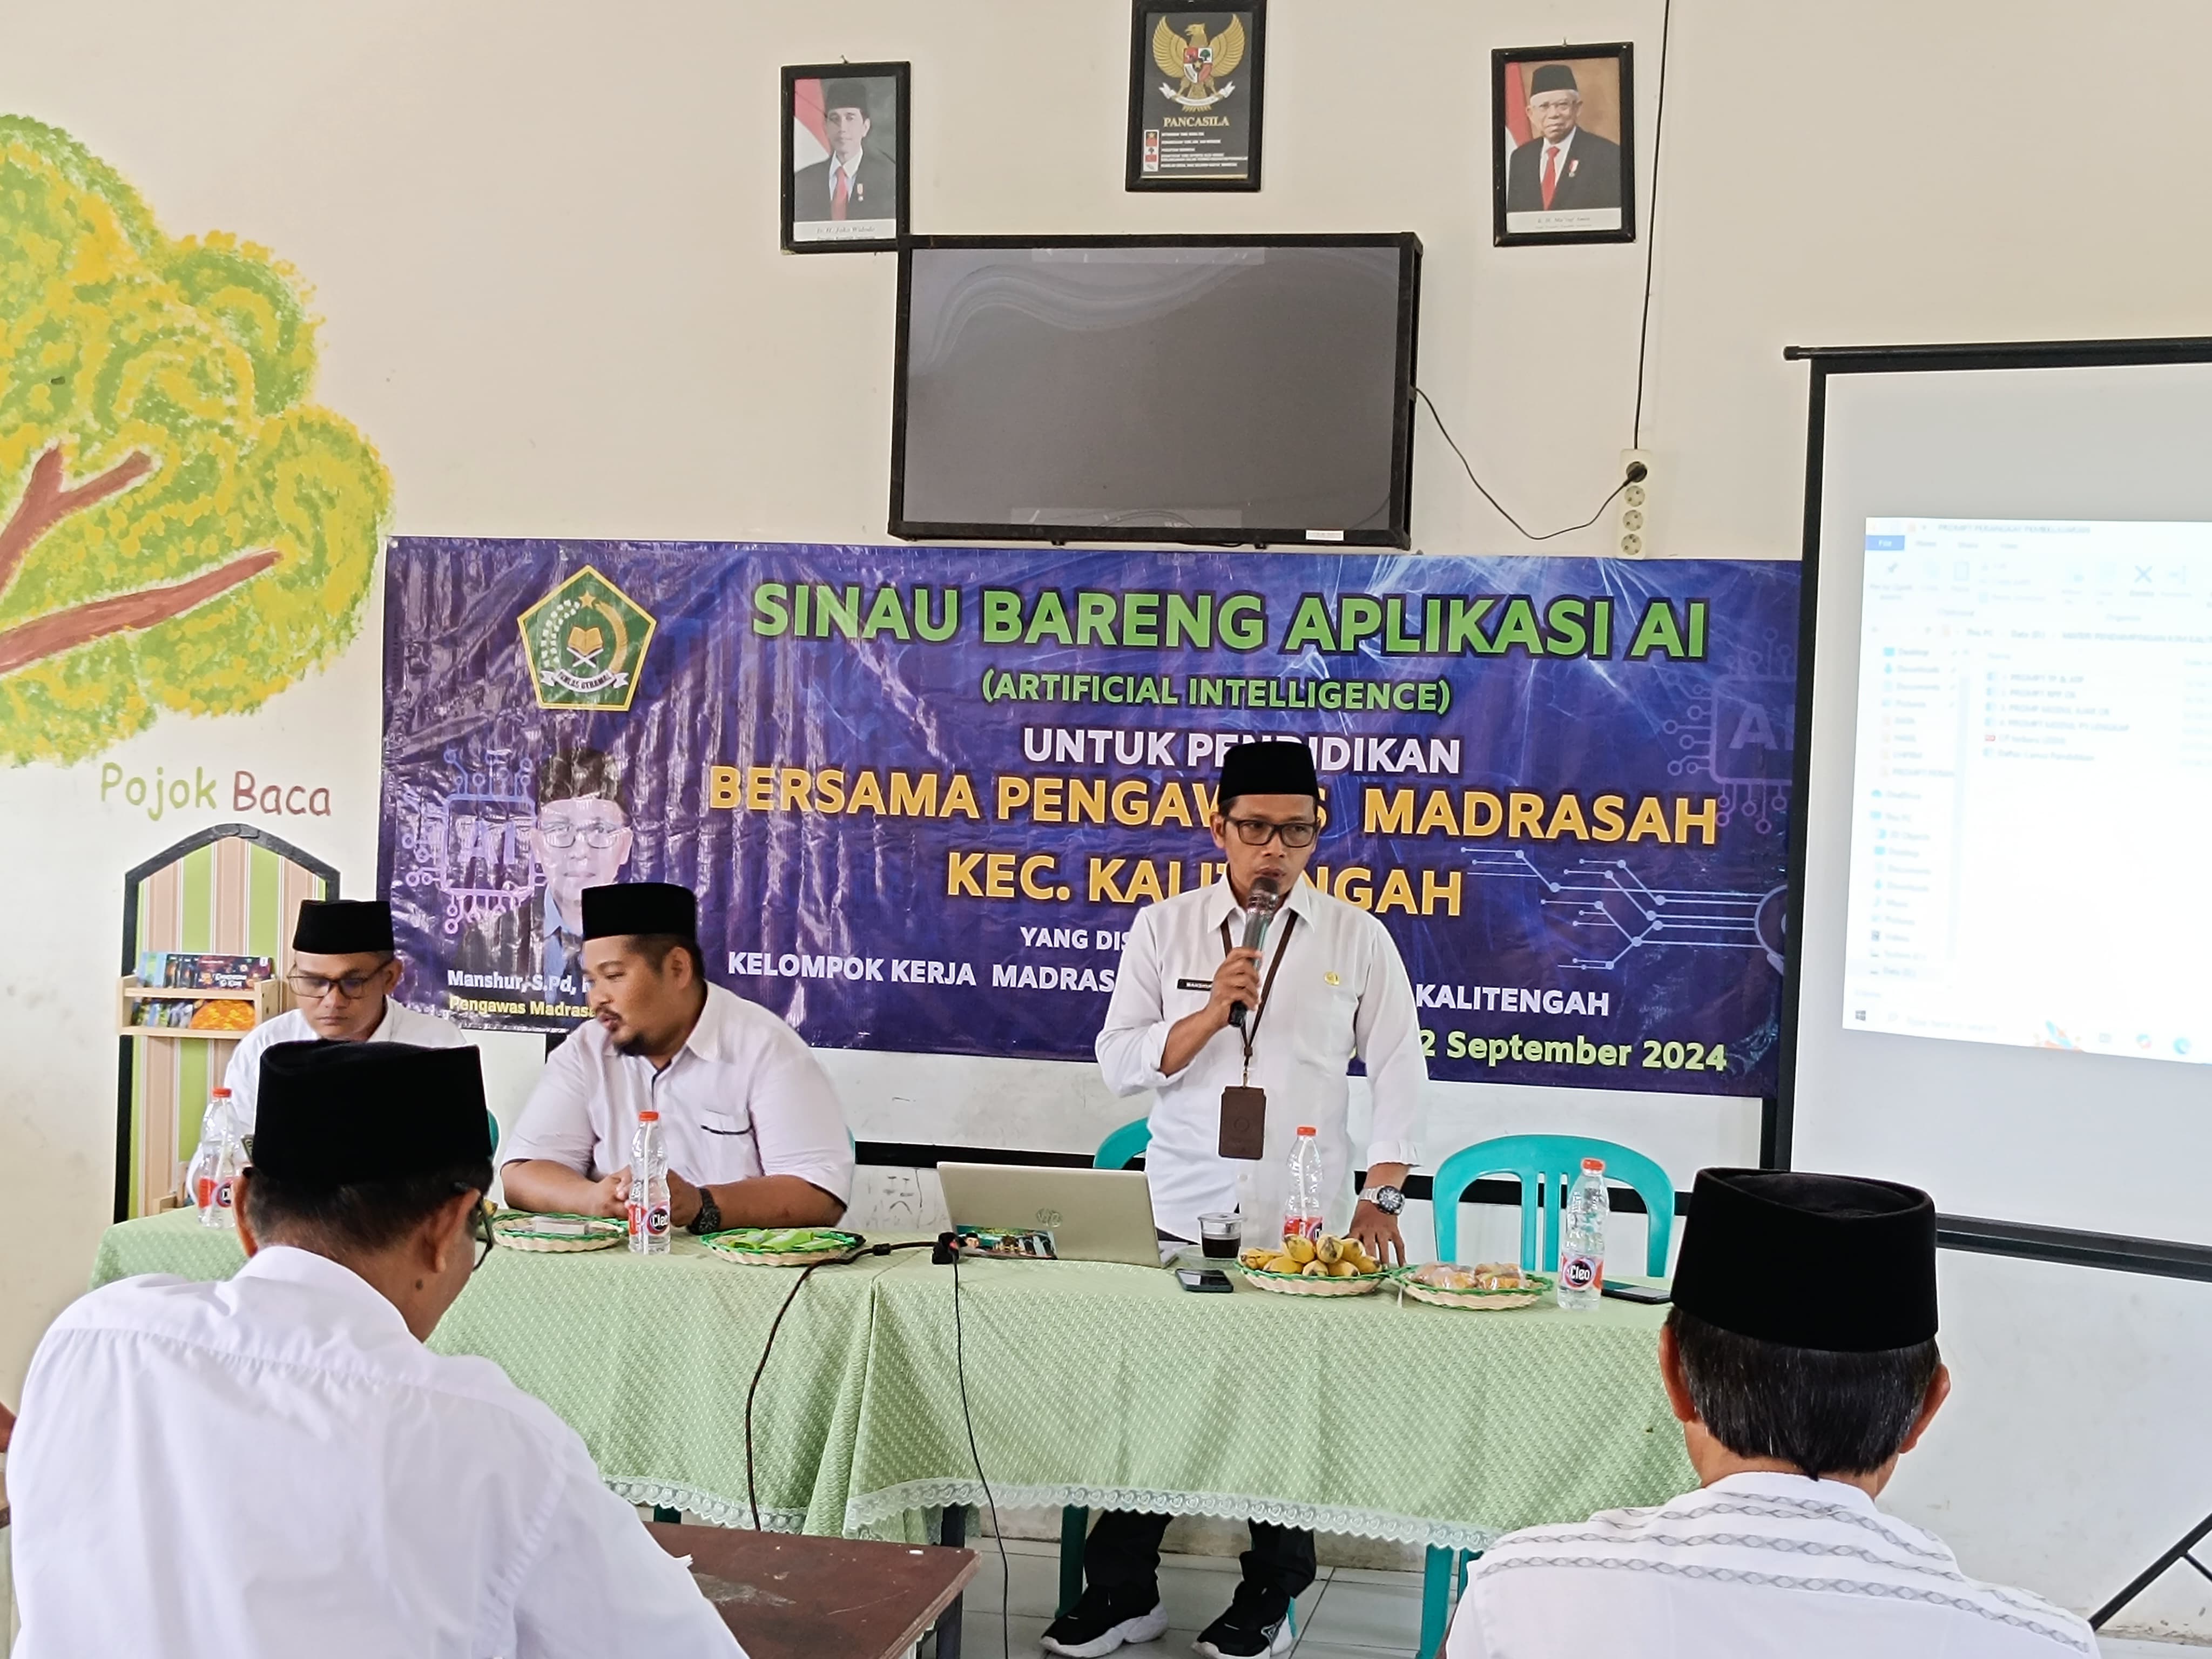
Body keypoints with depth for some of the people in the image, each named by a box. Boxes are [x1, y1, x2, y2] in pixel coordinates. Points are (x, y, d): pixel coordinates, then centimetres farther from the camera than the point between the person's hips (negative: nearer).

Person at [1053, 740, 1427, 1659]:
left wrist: (1381, 1197, -5)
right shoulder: (1164, 929, 4)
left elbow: (1399, 1073, 3)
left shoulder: (1357, 937, 2)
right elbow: (1120, 1066, 0)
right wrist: (1211, 1013, -15)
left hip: (1304, 1225, -1)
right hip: (1180, 1215, 1)